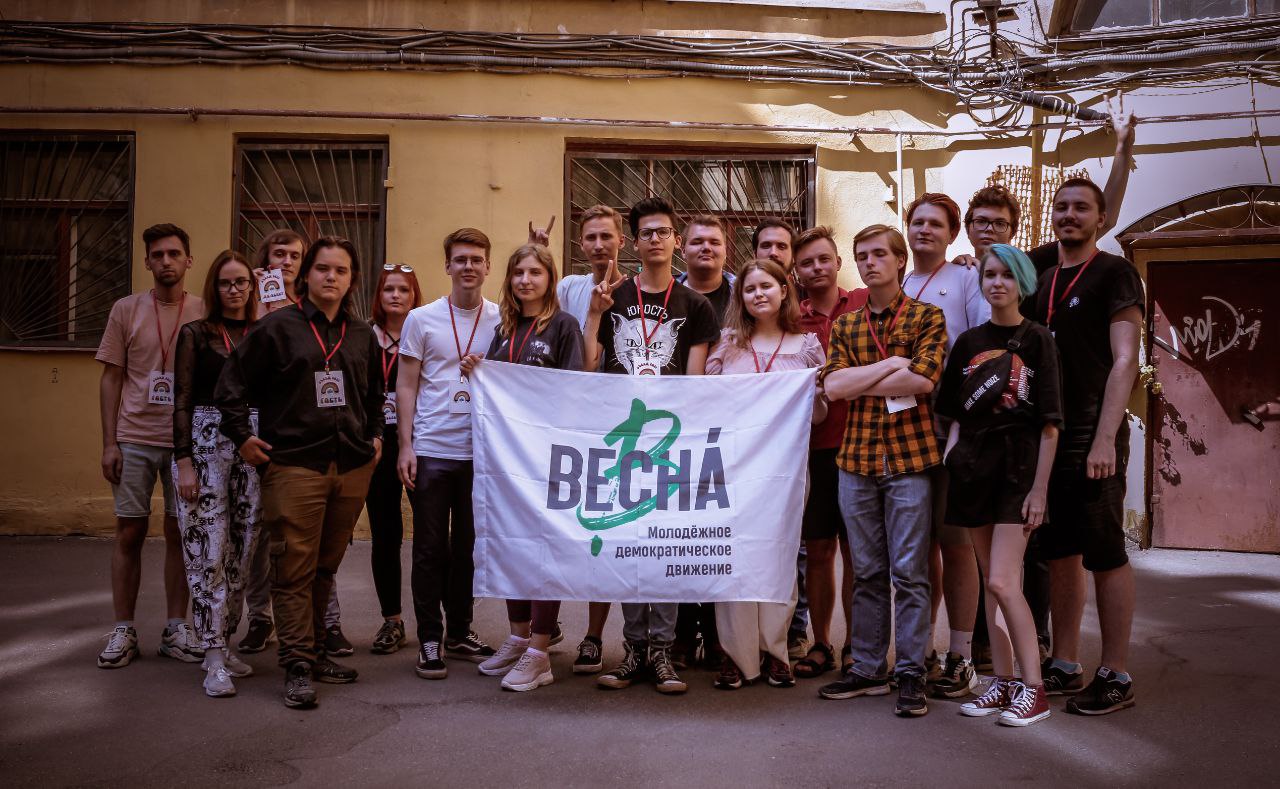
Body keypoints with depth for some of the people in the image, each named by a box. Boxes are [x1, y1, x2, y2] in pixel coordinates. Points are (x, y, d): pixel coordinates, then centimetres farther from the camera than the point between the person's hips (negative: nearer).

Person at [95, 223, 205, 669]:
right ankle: (123, 631, 14)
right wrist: (109, 443, -2)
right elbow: (111, 379, 4)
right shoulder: (126, 311, 3)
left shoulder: (203, 312, 2)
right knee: (129, 532, 4)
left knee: (179, 532, 5)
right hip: (134, 439, 0)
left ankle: (176, 628, 15)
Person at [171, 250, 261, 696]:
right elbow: (182, 401, 0)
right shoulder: (196, 334, 4)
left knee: (240, 553, 6)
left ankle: (223, 644, 18)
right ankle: (214, 660, 0)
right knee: (208, 552, -5)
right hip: (206, 444, -3)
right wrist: (184, 461, -8)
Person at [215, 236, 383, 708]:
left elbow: (374, 393, 28)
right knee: (294, 568, -3)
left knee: (326, 567, 12)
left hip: (352, 467, 4)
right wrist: (243, 437, -2)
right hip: (293, 465, -4)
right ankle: (297, 666, 3)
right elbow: (232, 384, 3)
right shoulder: (278, 327, 0)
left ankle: (314, 652, 24)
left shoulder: (362, 335, 14)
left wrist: (374, 436, 17)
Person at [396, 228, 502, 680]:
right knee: (430, 549, 3)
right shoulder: (422, 320, 2)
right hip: (430, 451, -1)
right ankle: (430, 639, 14)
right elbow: (406, 386, 3)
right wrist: (405, 446, -5)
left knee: (470, 546, 10)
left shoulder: (501, 320, 5)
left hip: (481, 451, 2)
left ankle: (460, 632, 25)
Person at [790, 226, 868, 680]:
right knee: (818, 549, 9)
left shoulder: (864, 305, 3)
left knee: (856, 550, 7)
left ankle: (853, 645, 20)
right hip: (813, 449, 2)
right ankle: (820, 644, 21)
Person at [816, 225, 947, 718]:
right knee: (867, 572, 11)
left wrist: (859, 383, -6)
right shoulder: (845, 325, 13)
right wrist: (891, 364, -8)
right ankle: (868, 669, 20)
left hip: (910, 456, -3)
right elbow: (831, 386, -2)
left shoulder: (926, 317, 2)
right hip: (856, 459, 4)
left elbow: (924, 379, -14)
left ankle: (911, 674, 10)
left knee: (909, 573, 0)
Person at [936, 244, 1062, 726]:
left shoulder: (1036, 339, -2)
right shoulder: (969, 342, 10)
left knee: (1002, 581, -12)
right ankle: (1003, 682, 17)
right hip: (975, 465, 5)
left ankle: (1033, 688, 1)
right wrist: (948, 461, 2)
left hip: (1018, 465, -5)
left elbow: (1050, 423, -5)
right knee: (990, 582, 8)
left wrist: (1039, 489, -10)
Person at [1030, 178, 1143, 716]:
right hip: (1049, 437, 6)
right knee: (1061, 553, 11)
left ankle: (1115, 676, 9)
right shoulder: (1043, 281, 15)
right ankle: (1064, 665, 20)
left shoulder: (1114, 274, -4)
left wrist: (1105, 438, -17)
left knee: (1105, 556, -1)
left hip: (1094, 439, -6)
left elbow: (1124, 360, -11)